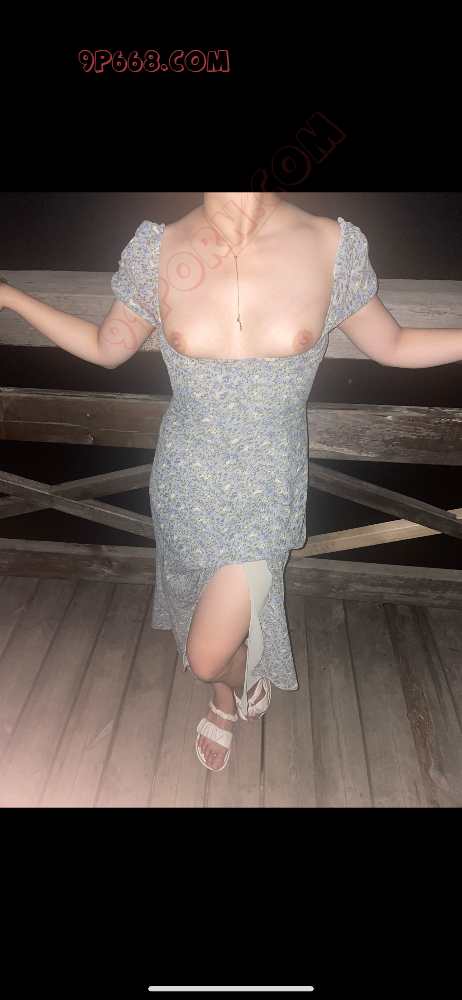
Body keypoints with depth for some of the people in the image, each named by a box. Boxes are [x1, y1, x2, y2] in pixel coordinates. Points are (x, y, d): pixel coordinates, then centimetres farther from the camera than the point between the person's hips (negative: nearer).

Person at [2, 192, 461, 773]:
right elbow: (105, 348, 6)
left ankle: (238, 682, 42)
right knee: (201, 600, 24)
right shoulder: (157, 251, -8)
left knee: (208, 656, -1)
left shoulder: (334, 247, -10)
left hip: (270, 486, -2)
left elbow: (392, 346, 3)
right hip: (187, 482, 2)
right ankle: (225, 702, 60)